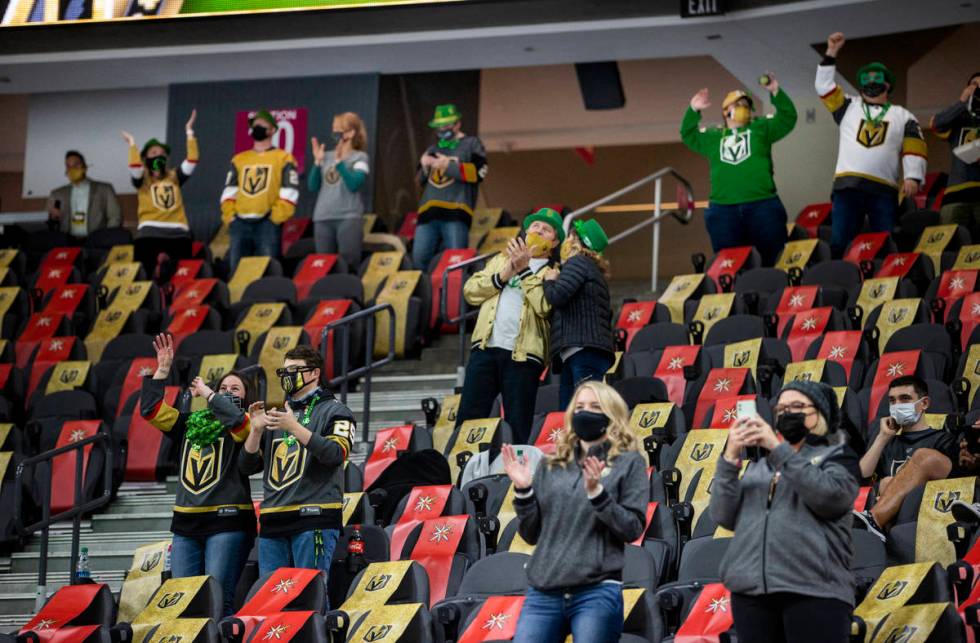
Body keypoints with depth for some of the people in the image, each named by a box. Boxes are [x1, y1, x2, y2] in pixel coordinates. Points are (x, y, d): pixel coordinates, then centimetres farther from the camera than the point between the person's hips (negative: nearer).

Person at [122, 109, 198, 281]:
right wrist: (132, 144, -6)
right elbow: (134, 168, -10)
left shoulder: (174, 177, 18)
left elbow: (191, 162, 5)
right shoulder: (142, 180, 11)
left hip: (178, 234, 2)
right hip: (149, 234, -2)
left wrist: (189, 133, 3)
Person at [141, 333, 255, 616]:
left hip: (227, 521, -6)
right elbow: (151, 410, 14)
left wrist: (206, 393, -6)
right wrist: (162, 370, 8)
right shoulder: (190, 424, 17)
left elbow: (234, 417, -21)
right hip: (186, 522, 6)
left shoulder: (244, 427, 2)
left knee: (218, 597, -13)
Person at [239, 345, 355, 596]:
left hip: (314, 519, -6)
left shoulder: (334, 412, 5)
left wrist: (294, 427, -20)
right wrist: (256, 430, 0)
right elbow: (247, 466, 18)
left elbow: (336, 454, -14)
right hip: (272, 521, 6)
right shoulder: (276, 415, 22)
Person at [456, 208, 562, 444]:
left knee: (518, 429, -3)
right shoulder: (501, 260, 25)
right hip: (486, 347, 3)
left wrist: (524, 269, -6)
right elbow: (470, 290, 13)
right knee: (467, 419, -2)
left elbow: (545, 306, -9)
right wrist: (503, 275, 0)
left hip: (522, 355, -3)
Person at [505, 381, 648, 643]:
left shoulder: (629, 463, 6)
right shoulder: (551, 466, 15)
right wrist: (523, 490, 1)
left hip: (597, 592, -3)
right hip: (542, 592, 3)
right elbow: (531, 533, 15)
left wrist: (597, 493, -15)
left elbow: (633, 530, -4)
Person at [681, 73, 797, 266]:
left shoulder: (761, 128, 13)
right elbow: (688, 135, 26)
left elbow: (788, 118, 5)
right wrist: (693, 110, 12)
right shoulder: (713, 136, 19)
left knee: (773, 258, -3)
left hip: (762, 206, -1)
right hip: (723, 209, 1)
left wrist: (776, 93, -8)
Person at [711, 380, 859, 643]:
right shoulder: (759, 465, 21)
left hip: (813, 591, -4)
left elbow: (829, 497, -10)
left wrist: (777, 448, -11)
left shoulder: (836, 455, 11)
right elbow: (724, 516, 9)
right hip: (750, 591, 4)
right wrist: (731, 456, -3)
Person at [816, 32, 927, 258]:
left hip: (884, 190, -1)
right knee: (838, 243, -8)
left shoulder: (902, 116, 17)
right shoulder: (849, 107, 21)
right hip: (848, 186, 1)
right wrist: (831, 53, 9)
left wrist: (912, 177, -9)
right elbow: (824, 86, 15)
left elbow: (914, 148, 6)